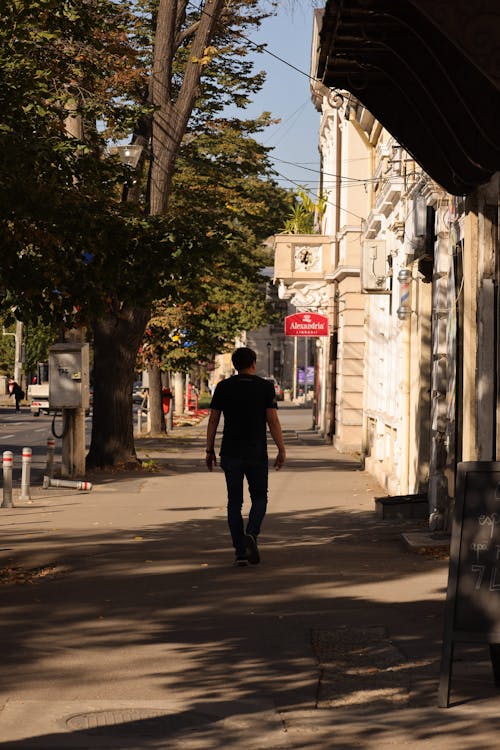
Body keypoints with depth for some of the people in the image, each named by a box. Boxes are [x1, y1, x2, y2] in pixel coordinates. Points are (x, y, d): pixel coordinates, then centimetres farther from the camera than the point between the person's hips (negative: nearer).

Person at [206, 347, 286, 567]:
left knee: (234, 502, 7)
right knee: (259, 498, 13)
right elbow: (273, 420, -7)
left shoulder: (223, 387, 3)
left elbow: (213, 420, 2)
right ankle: (251, 534, -14)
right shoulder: (265, 387, -2)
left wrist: (210, 451, 9)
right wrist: (281, 450, -2)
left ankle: (240, 552, 3)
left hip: (230, 453, 1)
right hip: (257, 453, -1)